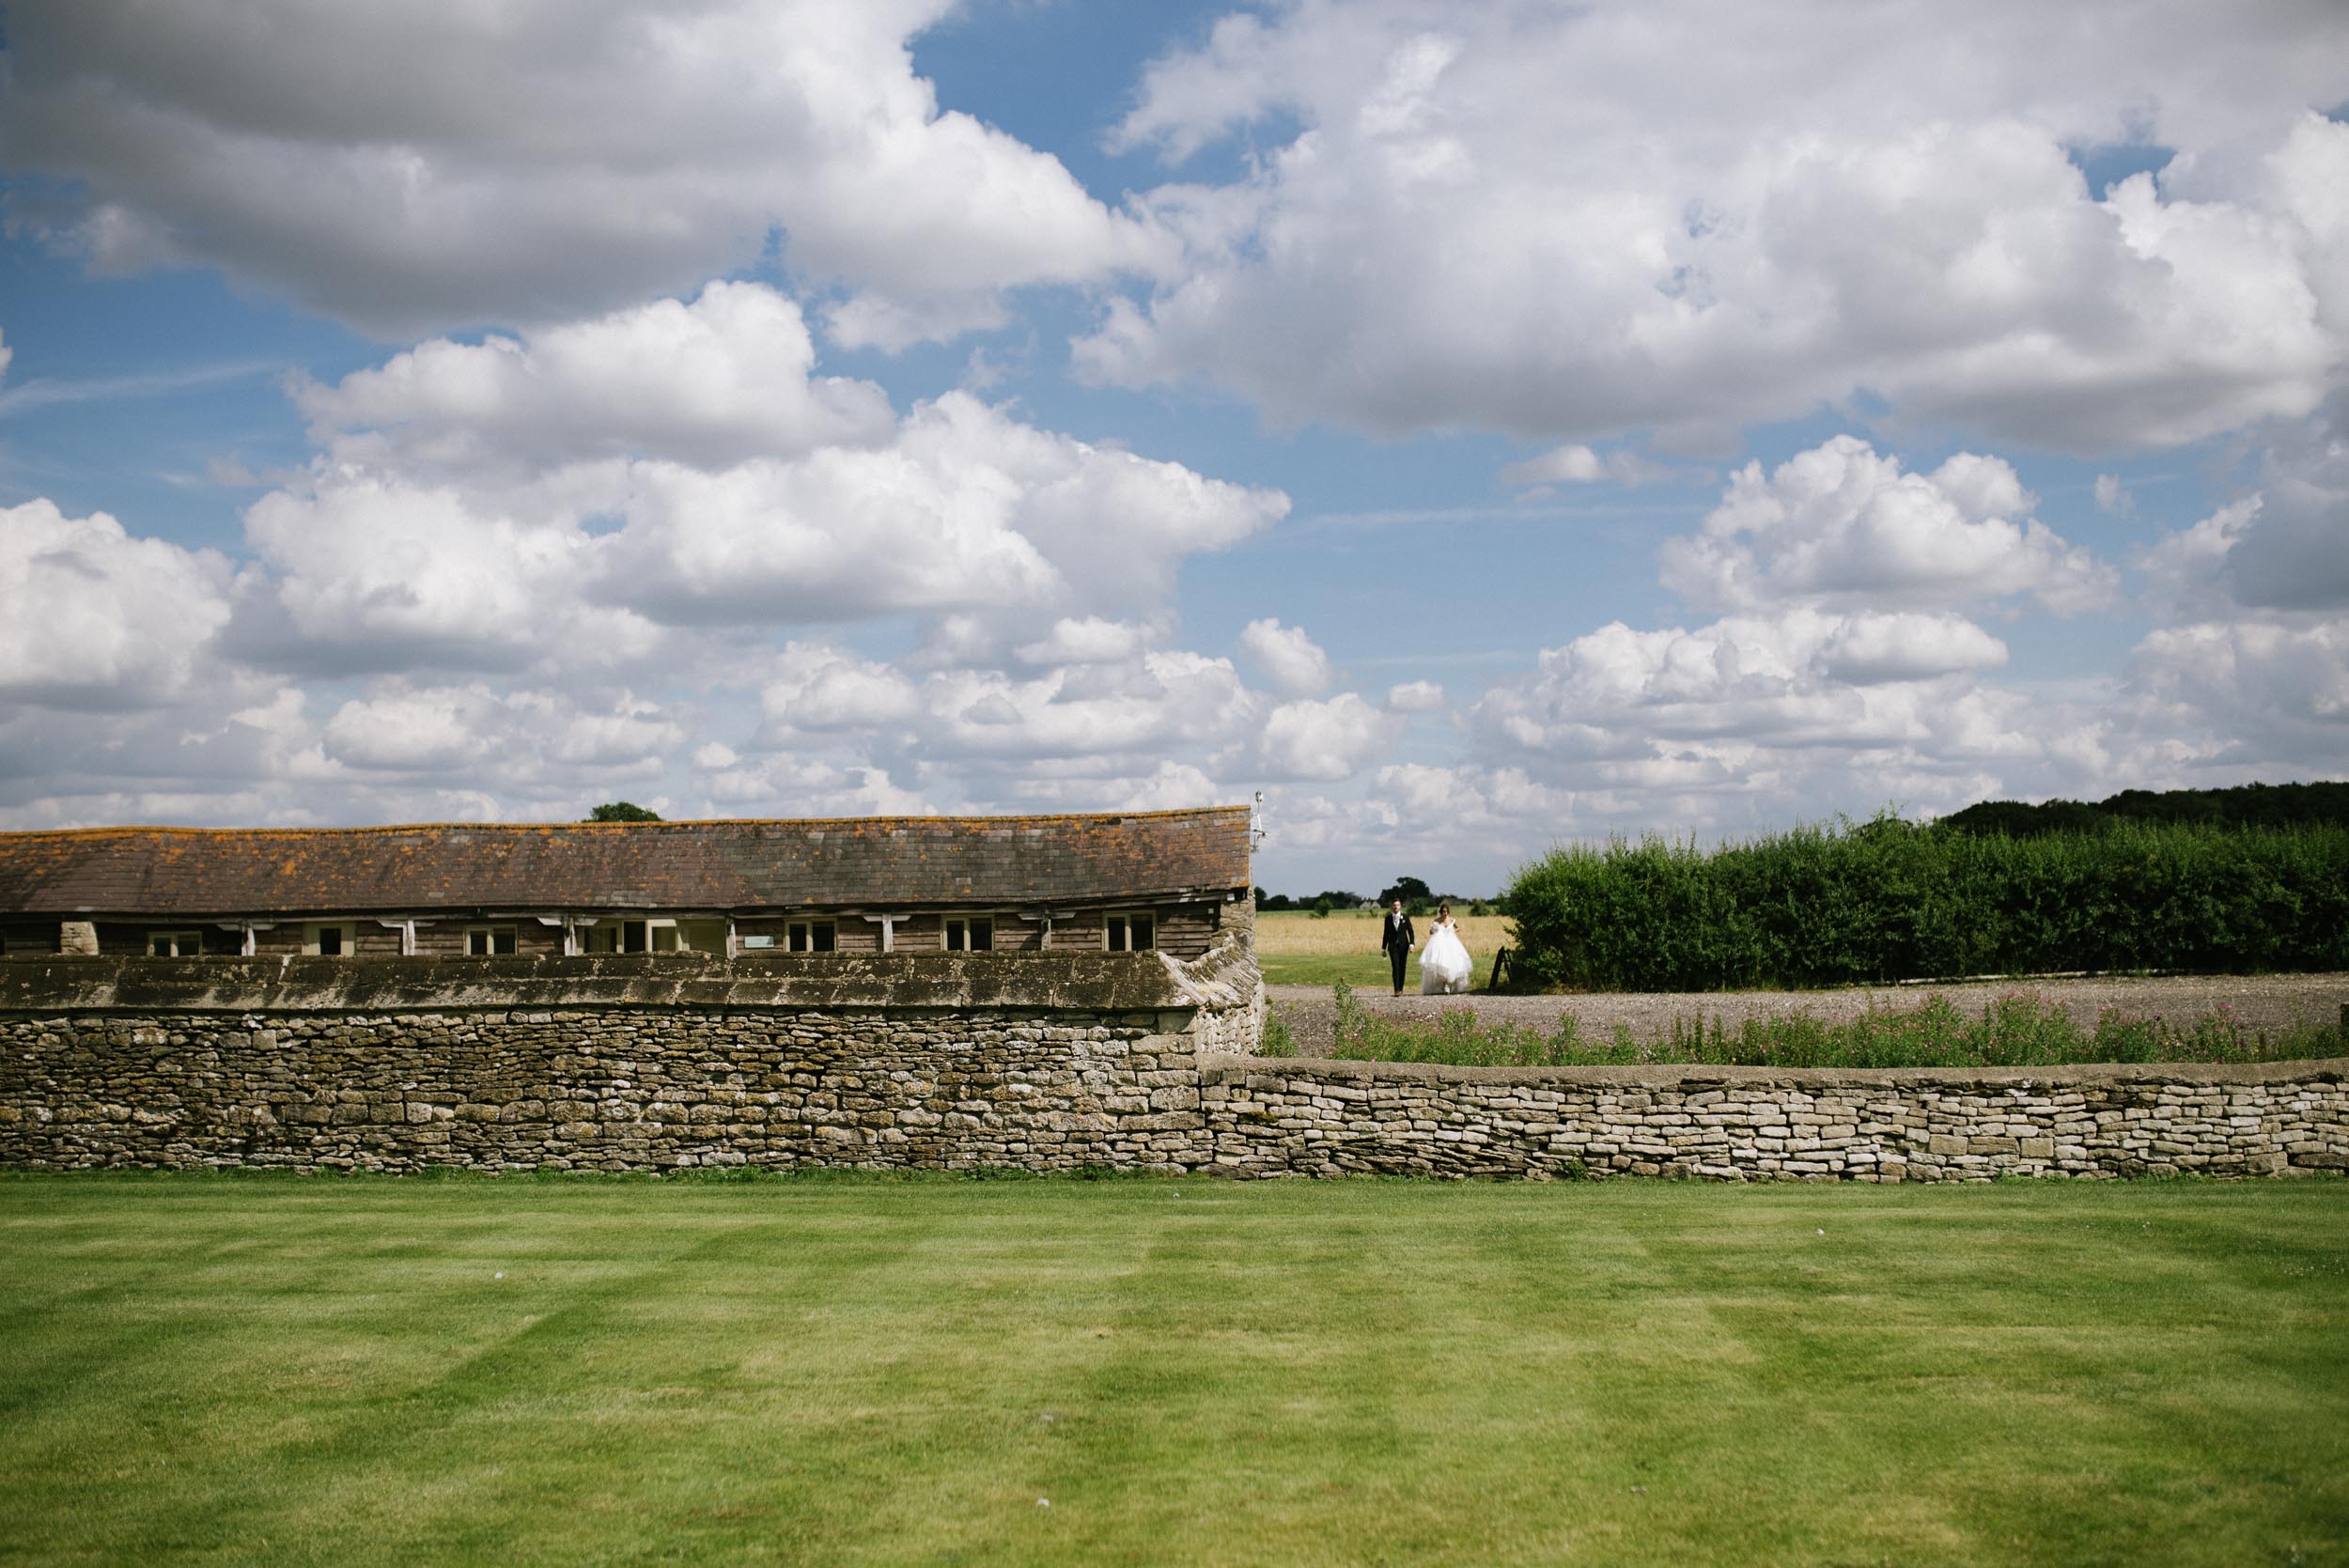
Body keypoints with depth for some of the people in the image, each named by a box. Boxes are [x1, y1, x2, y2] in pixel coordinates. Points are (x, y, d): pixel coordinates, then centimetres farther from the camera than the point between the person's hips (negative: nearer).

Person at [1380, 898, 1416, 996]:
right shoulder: (1388, 918, 5)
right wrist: (1384, 948, 10)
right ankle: (1397, 990, -17)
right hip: (1393, 946, -1)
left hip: (1403, 945, 1)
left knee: (1402, 968, 6)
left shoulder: (1405, 917, 3)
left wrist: (1412, 944, -11)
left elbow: (1411, 931, 2)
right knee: (1396, 968, -12)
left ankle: (1400, 989, 18)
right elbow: (1386, 934, 10)